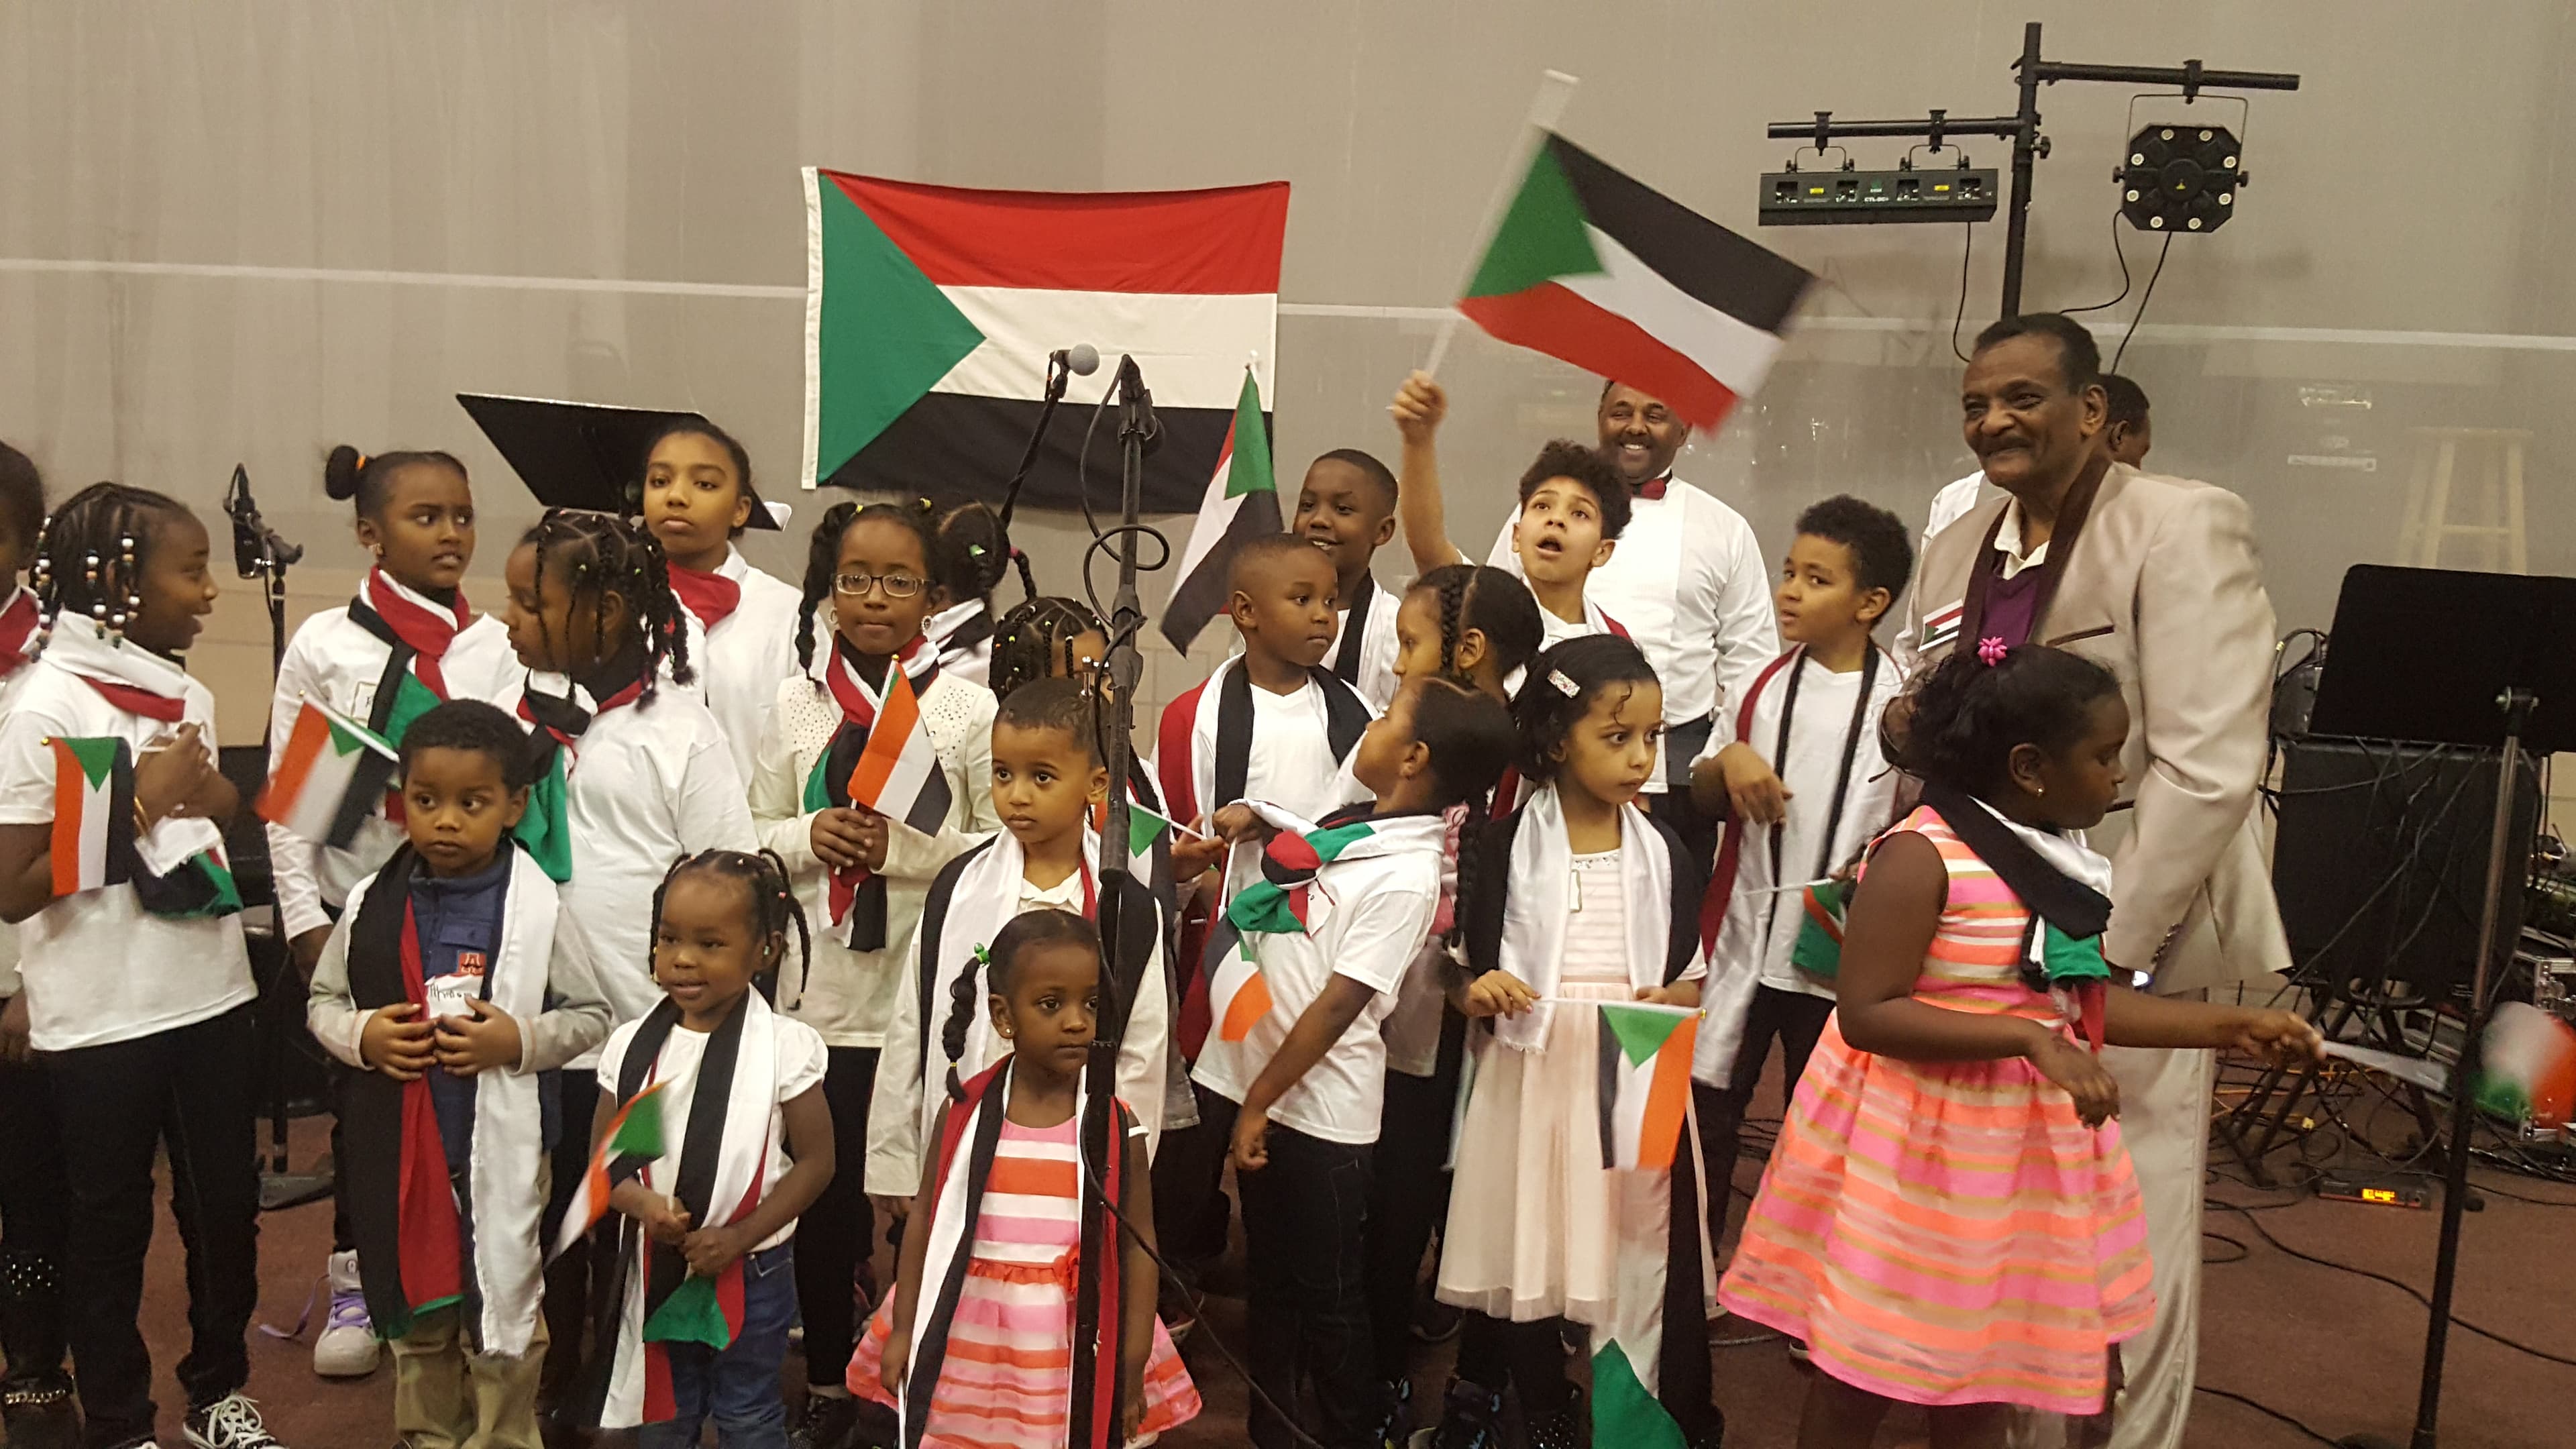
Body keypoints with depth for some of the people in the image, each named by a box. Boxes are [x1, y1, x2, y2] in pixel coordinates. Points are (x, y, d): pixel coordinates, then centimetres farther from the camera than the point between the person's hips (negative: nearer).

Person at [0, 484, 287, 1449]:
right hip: (103, 1019, -6)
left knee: (227, 1204, 14)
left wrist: (207, 796, -2)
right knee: (109, 1227, 10)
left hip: (211, 997, 6)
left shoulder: (189, 699, 6)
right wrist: (140, 804, -18)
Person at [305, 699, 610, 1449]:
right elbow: (322, 1000, 10)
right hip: (396, 1146, 3)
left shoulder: (539, 906, -9)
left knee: (503, 1315, 10)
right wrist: (361, 1035, -10)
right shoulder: (372, 903, -2)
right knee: (415, 1308, 20)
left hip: (503, 1148, -3)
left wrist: (520, 1040, -19)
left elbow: (593, 1015, -3)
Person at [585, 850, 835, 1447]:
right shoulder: (633, 1046, -3)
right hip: (655, 1269, 3)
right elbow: (605, 1152, 3)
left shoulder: (785, 1046, -13)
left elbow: (815, 1159, -10)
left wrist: (740, 1237, -18)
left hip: (752, 1272, -3)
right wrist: (642, 1204, -18)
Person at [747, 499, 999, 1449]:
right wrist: (809, 837, -12)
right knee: (823, 1201, 13)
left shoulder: (967, 709, -3)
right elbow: (756, 833, 8)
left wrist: (901, 847, -16)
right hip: (822, 993, 2)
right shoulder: (799, 703, 4)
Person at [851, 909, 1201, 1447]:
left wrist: (1132, 1368, -4)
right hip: (969, 1343, 1)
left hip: (1071, 1351, -1)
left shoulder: (1117, 1127, -8)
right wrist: (902, 1331, 4)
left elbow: (1138, 1245, -3)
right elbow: (925, 1220, 3)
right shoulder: (963, 1112, -5)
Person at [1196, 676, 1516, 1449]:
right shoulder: (1352, 828, 3)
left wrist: (1259, 1103, -16)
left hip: (1319, 1108, -8)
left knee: (1328, 1295, 9)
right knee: (1269, 1277, 20)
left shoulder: (1406, 874, -20)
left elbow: (1339, 1005, -20)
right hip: (1260, 1087, 8)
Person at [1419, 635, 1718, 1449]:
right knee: (1523, 1259, 8)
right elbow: (1461, 979, 3)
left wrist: (1672, 1001, -12)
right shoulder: (1501, 851, -3)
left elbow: (1694, 978, 9)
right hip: (1528, 1078, -1)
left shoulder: (1664, 853, 3)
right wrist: (1477, 992, -18)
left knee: (1643, 1256, 3)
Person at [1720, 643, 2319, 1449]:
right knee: (1859, 1381, 8)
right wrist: (2029, 1039, -29)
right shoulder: (1921, 858, -23)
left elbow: (2078, 998, 11)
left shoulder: (2056, 858, 4)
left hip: (2022, 1152, 8)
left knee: (1981, 1380, 21)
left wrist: (2229, 1026, 6)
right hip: (1915, 1155, -8)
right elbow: (1866, 1013, -26)